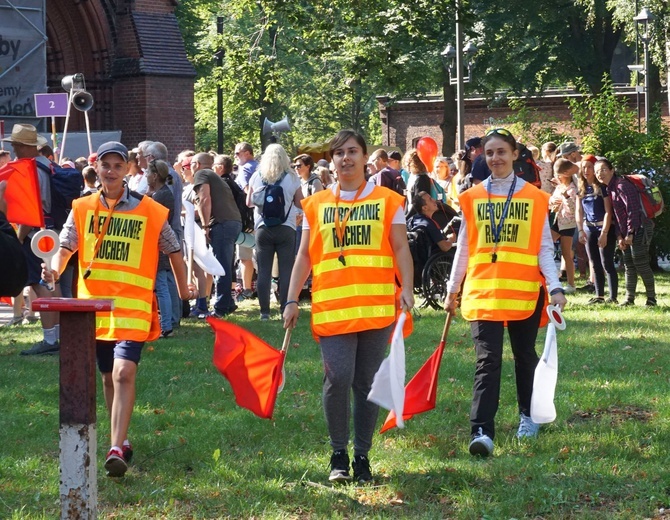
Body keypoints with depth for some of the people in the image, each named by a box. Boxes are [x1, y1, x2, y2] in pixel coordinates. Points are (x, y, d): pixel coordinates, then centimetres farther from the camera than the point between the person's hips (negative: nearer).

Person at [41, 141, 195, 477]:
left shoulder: (149, 211, -2)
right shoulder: (82, 208, 5)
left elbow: (172, 249, 10)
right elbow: (66, 247, -2)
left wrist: (183, 289, 18)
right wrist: (55, 270, -23)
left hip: (132, 307, -4)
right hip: (94, 306, 4)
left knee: (124, 373, -19)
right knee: (108, 377, 14)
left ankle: (116, 449, -23)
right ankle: (120, 438, 31)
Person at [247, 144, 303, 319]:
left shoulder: (257, 177, 1)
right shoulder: (292, 177, -2)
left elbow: (249, 203, 10)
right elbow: (300, 204, 4)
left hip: (263, 228, 1)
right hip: (286, 228, -1)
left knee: (263, 271, 5)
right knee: (286, 271, 2)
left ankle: (264, 311, 3)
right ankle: (286, 310, 0)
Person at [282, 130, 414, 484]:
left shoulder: (387, 201, 7)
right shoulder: (316, 205, 11)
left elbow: (400, 248, 4)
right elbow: (304, 256, 12)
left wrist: (406, 288, -11)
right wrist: (292, 300, 6)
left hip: (377, 306, 0)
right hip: (331, 307, 0)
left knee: (367, 383, 4)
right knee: (338, 378, -13)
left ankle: (362, 456, 15)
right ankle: (338, 454, 4)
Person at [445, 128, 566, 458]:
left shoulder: (535, 198, 3)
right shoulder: (472, 198, 7)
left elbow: (544, 249, 2)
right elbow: (463, 249, 13)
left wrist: (555, 287, -10)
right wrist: (452, 290, 14)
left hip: (525, 292, 0)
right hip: (483, 291, 0)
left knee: (524, 356, 13)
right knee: (488, 360, -10)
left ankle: (528, 416, 33)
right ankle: (482, 431, -18)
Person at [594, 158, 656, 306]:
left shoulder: (622, 186, -16)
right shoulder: (609, 189, 13)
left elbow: (633, 209, -21)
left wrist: (630, 233, -20)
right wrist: (619, 236, 7)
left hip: (639, 230, -9)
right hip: (626, 233, 9)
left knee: (640, 263, -9)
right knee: (628, 265, 9)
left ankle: (651, 298, -2)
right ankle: (629, 298, 13)